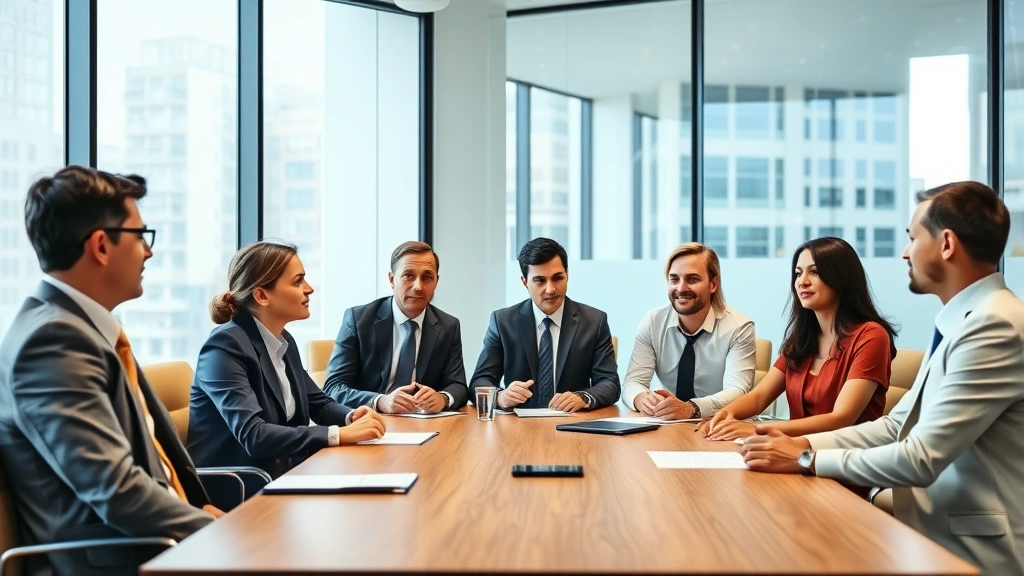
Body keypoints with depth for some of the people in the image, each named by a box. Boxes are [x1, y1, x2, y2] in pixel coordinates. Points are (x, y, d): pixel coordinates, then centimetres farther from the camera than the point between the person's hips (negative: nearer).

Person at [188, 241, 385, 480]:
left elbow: (318, 402, 16)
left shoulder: (284, 342, 6)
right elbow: (252, 435, -28)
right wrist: (341, 434, -30)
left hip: (280, 475, 7)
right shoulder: (225, 346, -18)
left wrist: (351, 417, -6)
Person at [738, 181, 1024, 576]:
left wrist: (805, 460, -15)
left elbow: (921, 459, -24)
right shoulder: (967, 320, 11)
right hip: (936, 530, 8)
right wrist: (803, 443, -1)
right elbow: (898, 425, 11)